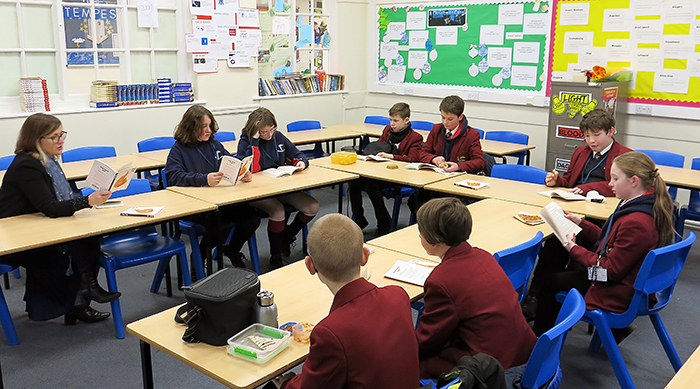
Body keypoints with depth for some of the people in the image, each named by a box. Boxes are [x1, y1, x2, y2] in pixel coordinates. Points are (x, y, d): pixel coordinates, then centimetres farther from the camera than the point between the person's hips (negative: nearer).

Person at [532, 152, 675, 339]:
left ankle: (539, 336, 28)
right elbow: (613, 240, 12)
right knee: (572, 268, 29)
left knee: (549, 282, 4)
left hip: (619, 294, -10)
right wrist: (581, 223, 9)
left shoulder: (635, 223, -33)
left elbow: (611, 271, -25)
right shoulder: (649, 207, -1)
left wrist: (574, 249, -14)